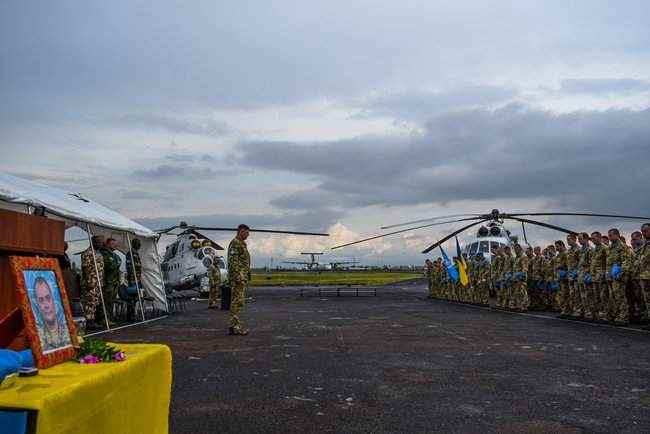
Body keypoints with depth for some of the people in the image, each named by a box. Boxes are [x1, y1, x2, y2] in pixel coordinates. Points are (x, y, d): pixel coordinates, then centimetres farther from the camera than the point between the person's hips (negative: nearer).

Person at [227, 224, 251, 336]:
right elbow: (232, 260, -20)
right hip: (238, 276, -10)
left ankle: (234, 326, 13)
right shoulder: (235, 242, -10)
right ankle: (235, 327, -10)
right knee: (237, 301, -11)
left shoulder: (241, 244, 21)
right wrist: (238, 276, -26)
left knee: (236, 301, 10)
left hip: (242, 277, 10)